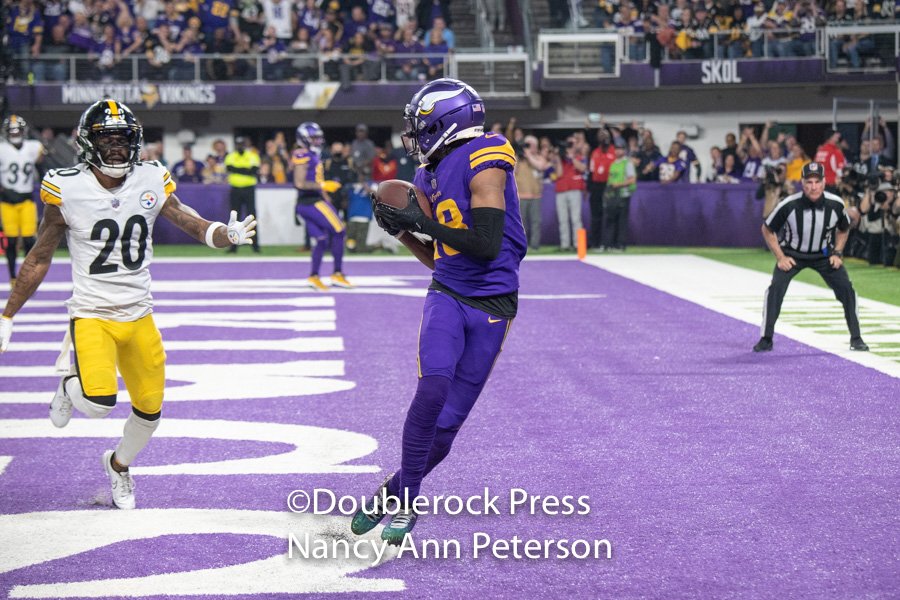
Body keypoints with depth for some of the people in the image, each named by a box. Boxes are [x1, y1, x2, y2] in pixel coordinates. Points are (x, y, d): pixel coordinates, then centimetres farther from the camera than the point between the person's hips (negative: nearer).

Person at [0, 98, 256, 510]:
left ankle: (119, 465, 40)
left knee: (149, 409, 8)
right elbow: (40, 259, 0)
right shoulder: (67, 189, -10)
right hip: (91, 314, -4)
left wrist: (228, 234, -25)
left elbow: (194, 224, -1)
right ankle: (70, 387, 13)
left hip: (139, 317, 4)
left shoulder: (151, 182, -3)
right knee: (99, 403, -25)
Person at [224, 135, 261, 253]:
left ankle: (255, 244, -3)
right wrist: (246, 170, -14)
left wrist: (237, 170, -13)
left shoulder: (252, 156, 2)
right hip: (235, 190, 3)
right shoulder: (231, 156, 8)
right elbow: (229, 168, -11)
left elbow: (254, 170, -14)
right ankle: (234, 245, 9)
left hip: (249, 190, -3)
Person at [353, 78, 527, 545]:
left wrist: (421, 222, -16)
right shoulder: (430, 176, 10)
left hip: (491, 307, -4)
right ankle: (402, 500, -10)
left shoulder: (481, 163, -13)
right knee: (433, 388, -21)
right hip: (448, 296, 4)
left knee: (446, 425, 0)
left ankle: (395, 493, 20)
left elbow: (486, 244, -22)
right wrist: (403, 231, 3)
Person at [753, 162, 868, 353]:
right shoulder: (789, 205, -27)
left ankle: (856, 339, 9)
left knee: (846, 288, -7)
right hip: (792, 254, -2)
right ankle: (766, 339, -8)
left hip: (824, 254, 2)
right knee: (775, 289, -20)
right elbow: (767, 229, -10)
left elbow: (844, 229, 4)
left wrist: (837, 253, -6)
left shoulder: (836, 204, -20)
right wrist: (780, 257, -14)